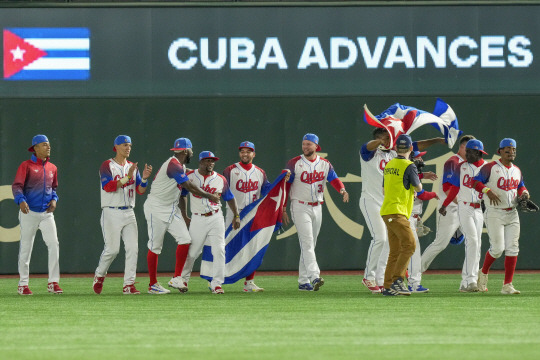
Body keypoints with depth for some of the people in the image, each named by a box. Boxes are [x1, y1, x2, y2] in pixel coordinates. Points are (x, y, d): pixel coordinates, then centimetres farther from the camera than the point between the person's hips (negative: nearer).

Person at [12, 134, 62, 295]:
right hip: (29, 212, -4)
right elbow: (17, 186, -12)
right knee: (26, 248, 1)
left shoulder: (52, 168, 12)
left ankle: (53, 282, -5)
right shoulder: (26, 166, -5)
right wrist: (21, 200, -30)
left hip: (46, 213, 4)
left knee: (53, 244, -9)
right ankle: (23, 284, 10)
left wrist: (54, 199, 4)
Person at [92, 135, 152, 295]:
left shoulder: (132, 167, 15)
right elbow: (108, 187, -18)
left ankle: (129, 284, -4)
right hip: (111, 213, -5)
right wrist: (127, 177, -23)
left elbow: (140, 191, 10)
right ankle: (99, 275, 16)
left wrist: (144, 178, -9)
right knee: (112, 249, -9)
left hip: (129, 214, 6)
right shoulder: (107, 165, -3)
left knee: (132, 248, -5)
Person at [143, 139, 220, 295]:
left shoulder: (181, 166, 12)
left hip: (172, 209, 9)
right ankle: (153, 284, 4)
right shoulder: (173, 165, -19)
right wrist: (208, 196, -10)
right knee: (155, 246, -2)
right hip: (156, 209, -9)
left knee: (185, 240, -5)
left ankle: (177, 278, 0)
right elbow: (189, 187, -19)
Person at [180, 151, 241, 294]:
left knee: (219, 250, -9)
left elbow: (229, 197, 12)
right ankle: (183, 279, 25)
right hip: (197, 219, -1)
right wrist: (184, 216, 10)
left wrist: (236, 215, 3)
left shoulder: (220, 179, 3)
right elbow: (182, 195, 12)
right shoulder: (190, 177, 0)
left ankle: (216, 284, -6)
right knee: (192, 251, 4)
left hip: (216, 218, 1)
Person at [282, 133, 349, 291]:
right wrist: (283, 209, -8)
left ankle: (303, 281, 12)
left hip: (317, 207, 5)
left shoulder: (325, 164, 7)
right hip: (300, 207, -5)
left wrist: (342, 190, -28)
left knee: (310, 244, 8)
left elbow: (334, 179, -5)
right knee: (307, 242, -16)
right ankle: (315, 277, -27)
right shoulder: (294, 164, -3)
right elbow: (286, 186, -3)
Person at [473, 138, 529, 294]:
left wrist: (524, 193, 2)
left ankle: (507, 285, 0)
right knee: (497, 248, -11)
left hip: (512, 214, 6)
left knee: (512, 248, -2)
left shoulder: (517, 170, 14)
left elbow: (521, 187, 26)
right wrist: (488, 191, -26)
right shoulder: (490, 167, -5)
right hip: (494, 214, -6)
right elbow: (475, 181, -10)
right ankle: (483, 273, 17)